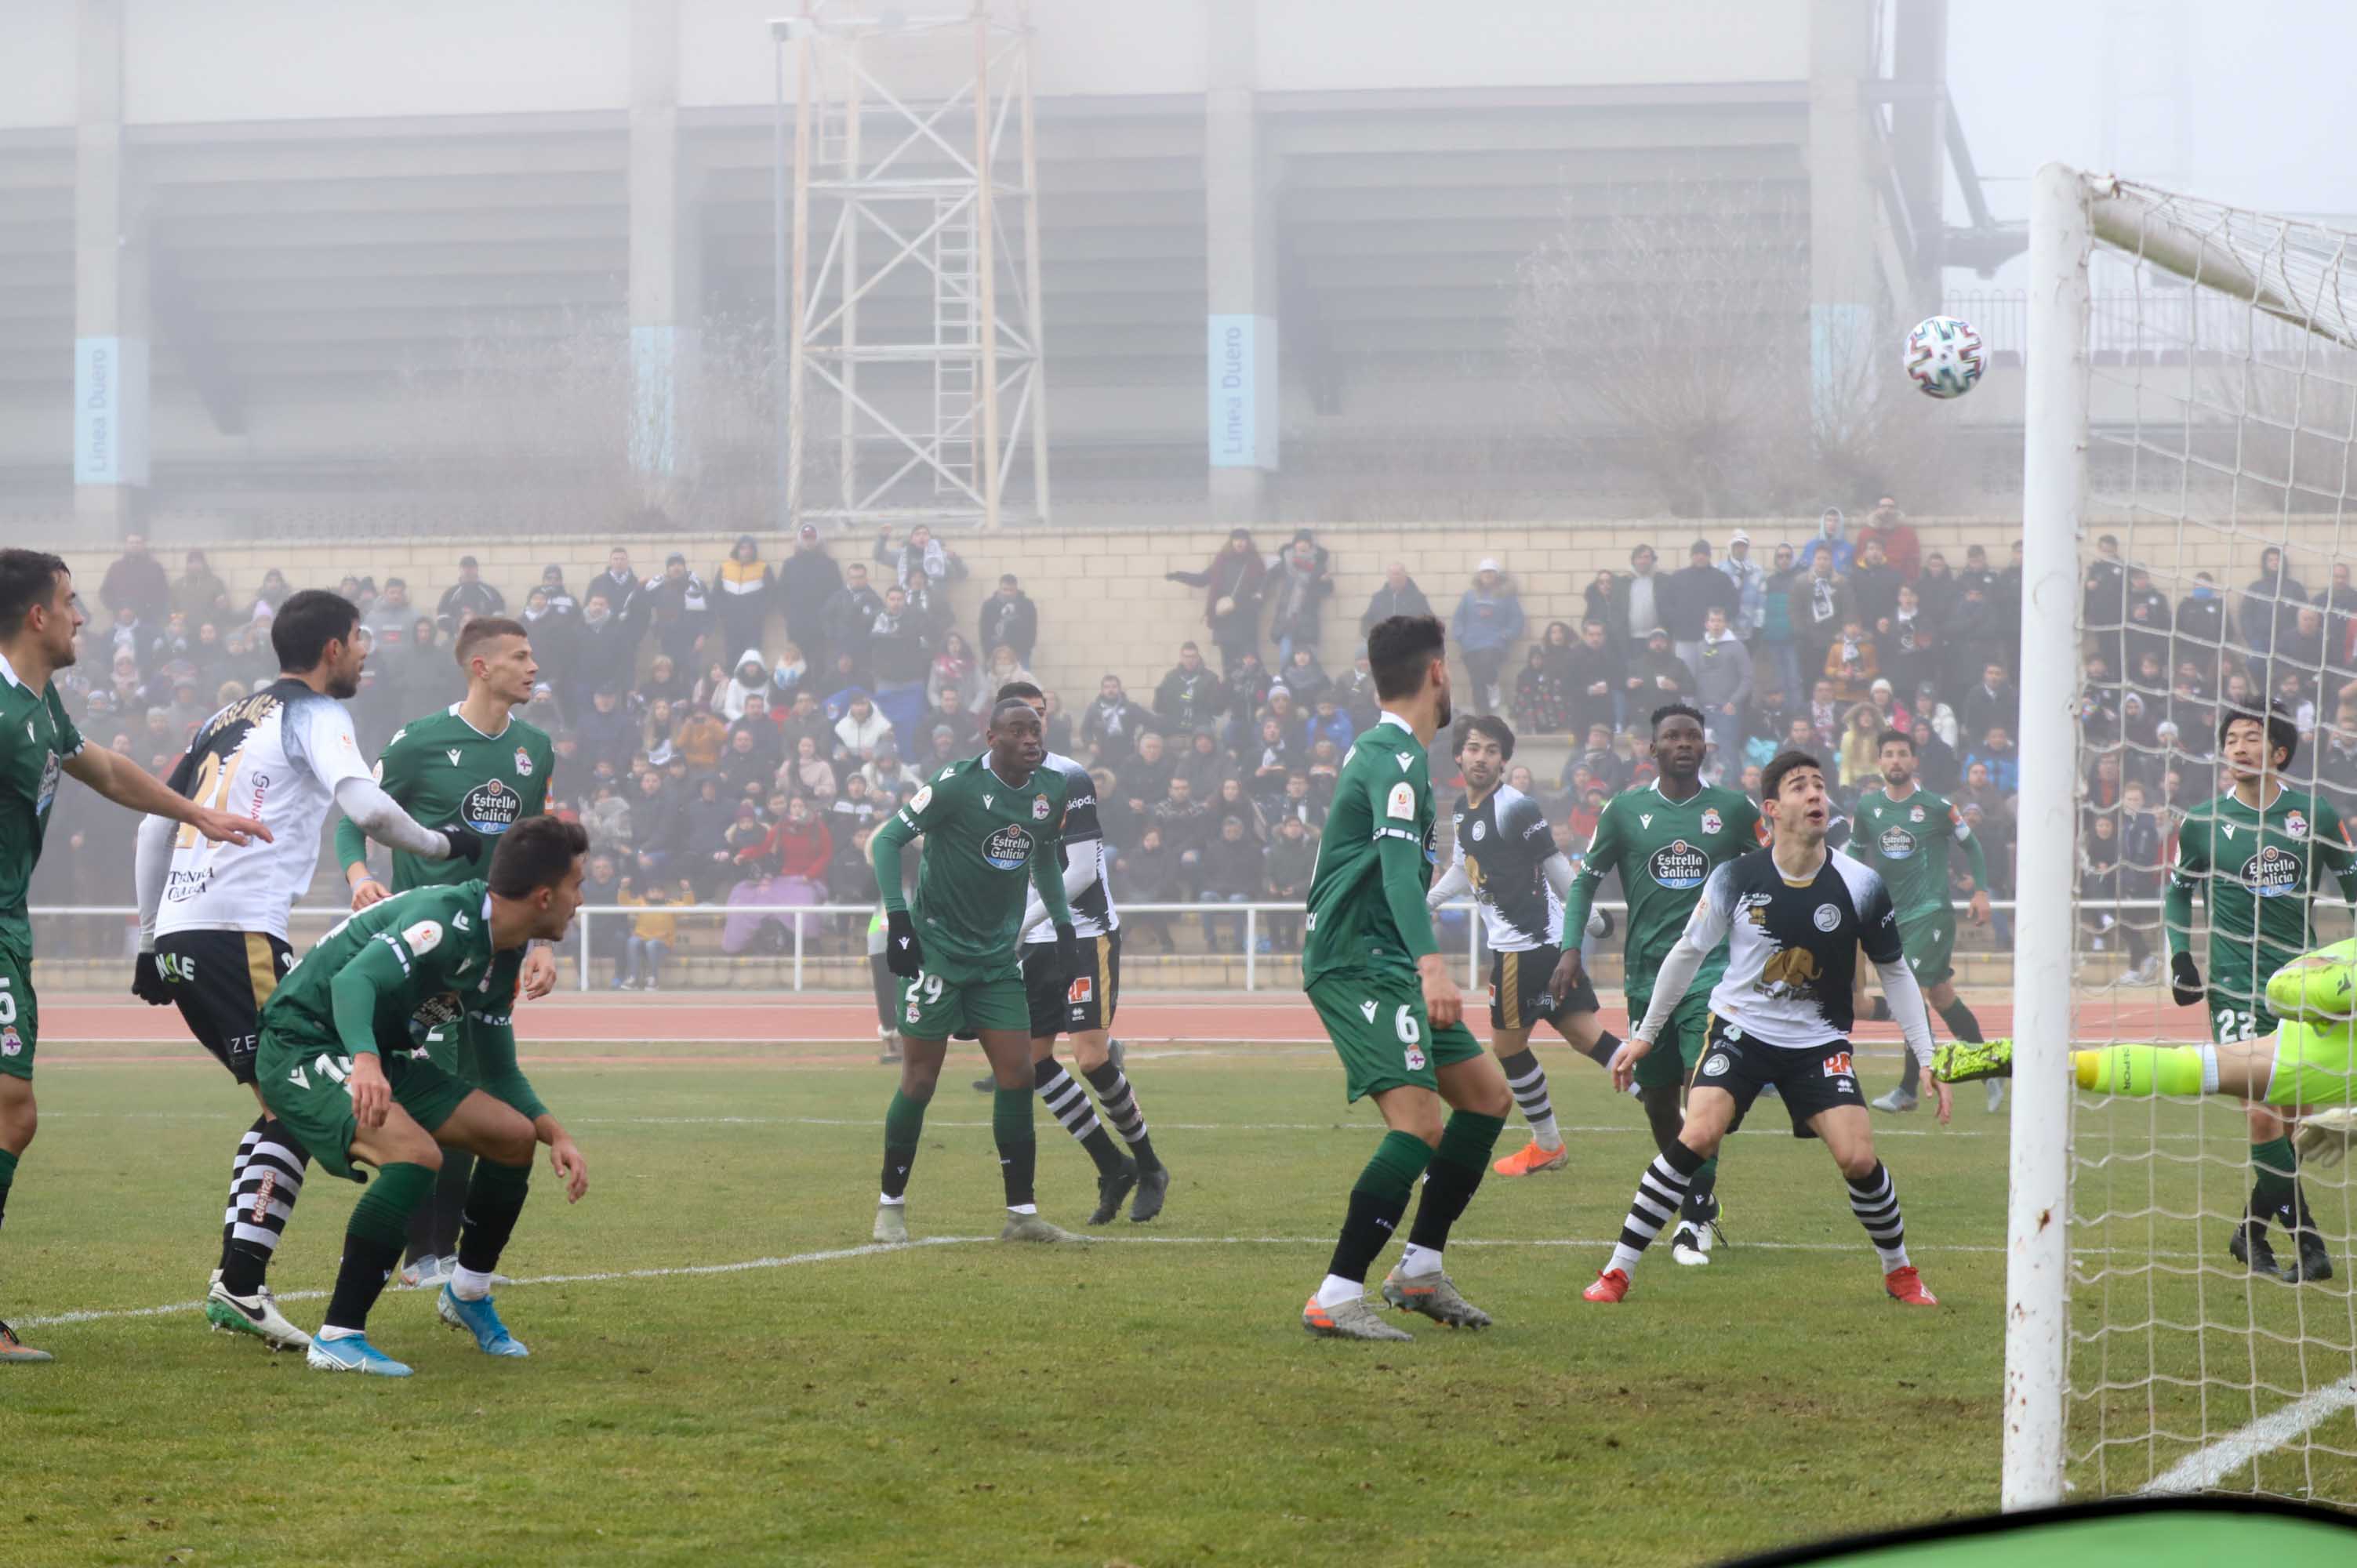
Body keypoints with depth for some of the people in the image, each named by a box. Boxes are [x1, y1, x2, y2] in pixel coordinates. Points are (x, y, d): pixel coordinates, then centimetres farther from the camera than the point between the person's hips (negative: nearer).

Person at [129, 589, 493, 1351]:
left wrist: (151, 939, 27)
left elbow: (156, 825, 24)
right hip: (240, 934, -8)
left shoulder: (230, 717, 24)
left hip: (179, 933, 9)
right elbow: (366, 806, -18)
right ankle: (240, 1284, -15)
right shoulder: (315, 716, -1)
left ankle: (235, 1284, 9)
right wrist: (443, 843, -1)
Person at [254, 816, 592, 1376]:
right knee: (415, 1151, -33)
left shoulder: (503, 958, 8)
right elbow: (354, 980, -38)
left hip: (376, 1057, 10)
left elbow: (501, 1074, 18)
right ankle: (337, 1338, -29)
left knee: (515, 1135, 6)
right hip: (302, 1042, -10)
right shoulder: (448, 919, -23)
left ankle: (467, 1294, 27)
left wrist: (555, 1133, 2)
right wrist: (364, 1062, -56)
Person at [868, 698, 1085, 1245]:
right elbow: (887, 840, -10)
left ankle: (1022, 1214, 3)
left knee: (1018, 1076, -2)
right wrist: (898, 919, -19)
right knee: (920, 1079, -2)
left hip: (998, 954, 5)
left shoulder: (1052, 789, 3)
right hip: (938, 948, -5)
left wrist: (1063, 927, 14)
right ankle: (891, 1205, 12)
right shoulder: (958, 784, -15)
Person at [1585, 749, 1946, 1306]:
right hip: (1740, 1028, -1)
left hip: (1819, 1041, 1)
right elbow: (1689, 952, 3)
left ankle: (1899, 1272, 15)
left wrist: (1928, 1058, 0)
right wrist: (1644, 1034, 8)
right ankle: (1617, 1271, -14)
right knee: (1699, 1135, -22)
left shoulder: (1861, 886, -10)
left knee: (1858, 1158, -13)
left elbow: (1894, 973, 4)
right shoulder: (1737, 878, -12)